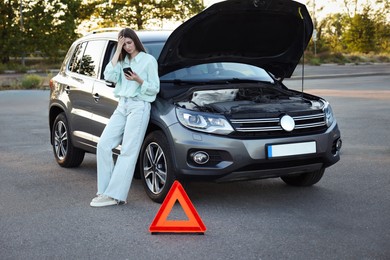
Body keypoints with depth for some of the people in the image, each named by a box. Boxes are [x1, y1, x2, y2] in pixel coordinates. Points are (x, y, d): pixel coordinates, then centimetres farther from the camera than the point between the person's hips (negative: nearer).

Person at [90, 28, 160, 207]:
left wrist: (138, 80, -17)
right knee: (103, 144, -4)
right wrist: (117, 52, 2)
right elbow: (109, 76, 1)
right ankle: (105, 190, 1)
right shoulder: (122, 61, 19)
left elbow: (154, 89, 0)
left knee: (128, 152, -9)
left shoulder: (148, 60, 2)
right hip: (122, 107, 7)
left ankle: (114, 195, -11)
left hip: (139, 107, -7)